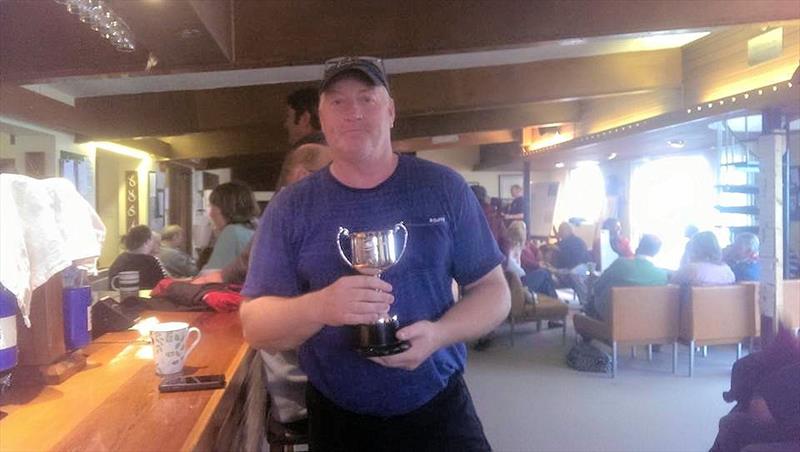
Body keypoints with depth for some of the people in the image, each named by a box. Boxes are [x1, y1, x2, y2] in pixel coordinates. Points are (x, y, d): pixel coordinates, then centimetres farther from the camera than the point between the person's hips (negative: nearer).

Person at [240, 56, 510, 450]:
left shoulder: (443, 188, -5)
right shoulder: (290, 207, -5)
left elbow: (493, 291, -1)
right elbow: (255, 325, -7)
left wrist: (439, 333, -21)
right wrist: (319, 307, -28)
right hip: (337, 419, 1)